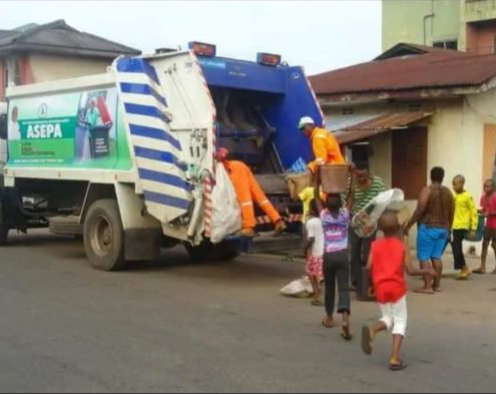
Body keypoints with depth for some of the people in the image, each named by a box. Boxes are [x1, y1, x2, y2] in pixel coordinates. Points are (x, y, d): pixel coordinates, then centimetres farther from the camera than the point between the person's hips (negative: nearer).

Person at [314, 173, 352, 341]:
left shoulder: (323, 215, -2)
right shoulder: (345, 214, -1)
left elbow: (316, 195, 5)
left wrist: (318, 174, 6)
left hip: (328, 256, 1)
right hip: (342, 255, -1)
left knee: (329, 286, 18)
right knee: (343, 288, -5)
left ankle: (329, 317, 32)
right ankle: (345, 319, -26)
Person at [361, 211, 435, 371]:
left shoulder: (375, 245, 1)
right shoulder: (402, 246, -4)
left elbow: (369, 267, -6)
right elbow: (410, 270, -7)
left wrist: (372, 281, 14)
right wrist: (426, 271, 8)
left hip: (380, 289, 3)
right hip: (397, 288, -3)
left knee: (388, 317, 21)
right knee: (400, 320, 8)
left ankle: (372, 330, -12)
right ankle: (395, 358, -3)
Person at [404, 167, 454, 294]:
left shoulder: (427, 190, -10)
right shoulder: (448, 192, 9)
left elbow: (419, 210, -17)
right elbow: (451, 213, 14)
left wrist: (408, 225, -11)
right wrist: (448, 229, 25)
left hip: (428, 227, -6)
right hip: (442, 228, 6)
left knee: (424, 257, -3)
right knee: (436, 256, 12)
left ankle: (427, 286, -7)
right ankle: (437, 284, 15)